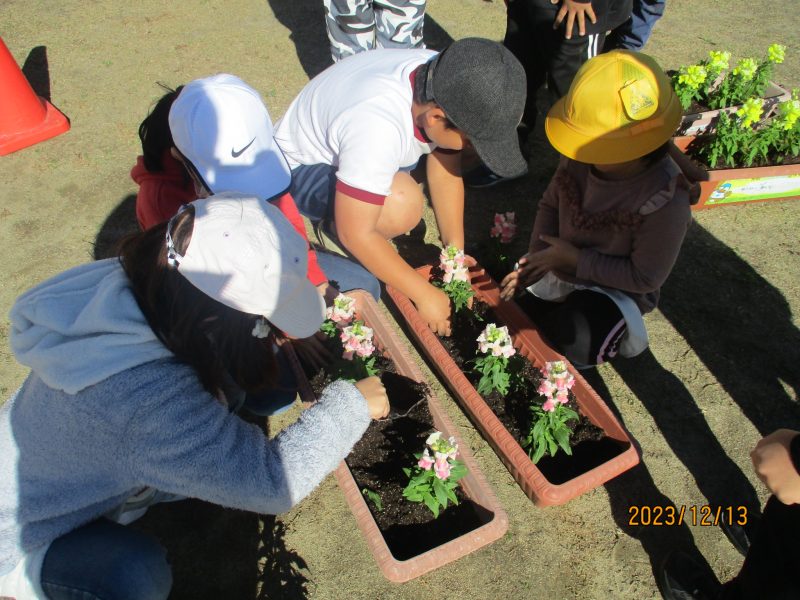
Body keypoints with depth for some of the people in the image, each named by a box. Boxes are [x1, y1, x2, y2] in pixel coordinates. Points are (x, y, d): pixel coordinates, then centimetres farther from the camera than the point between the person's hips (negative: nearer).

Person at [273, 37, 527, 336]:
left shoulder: (444, 81, -19)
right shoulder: (379, 129, -41)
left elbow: (444, 168, -7)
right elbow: (355, 234, -34)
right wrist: (424, 294, -26)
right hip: (299, 166, -7)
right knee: (402, 205, -34)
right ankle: (331, 219, -3)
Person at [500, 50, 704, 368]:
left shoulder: (666, 202, -31)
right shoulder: (580, 157, -19)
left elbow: (645, 277, -23)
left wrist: (576, 259, -26)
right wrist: (537, 258, -17)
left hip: (613, 291, -4)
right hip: (558, 272, 5)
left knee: (573, 344, -30)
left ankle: (616, 335, 5)